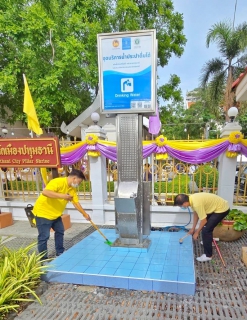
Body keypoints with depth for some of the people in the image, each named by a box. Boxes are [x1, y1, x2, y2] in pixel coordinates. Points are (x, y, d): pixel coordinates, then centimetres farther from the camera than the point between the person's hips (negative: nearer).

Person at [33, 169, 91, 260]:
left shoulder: (72, 189, 0)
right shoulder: (57, 182, -27)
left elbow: (76, 203, 7)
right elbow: (45, 192, -40)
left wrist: (85, 214, 4)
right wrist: (62, 196, -44)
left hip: (55, 214, 9)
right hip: (43, 212, -9)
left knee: (60, 231, 17)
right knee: (44, 237, -4)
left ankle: (60, 253, 32)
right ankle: (43, 259, 13)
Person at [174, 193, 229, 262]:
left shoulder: (196, 203, -32)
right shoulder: (191, 199, -3)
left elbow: (204, 220, -21)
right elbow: (196, 214, 11)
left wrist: (197, 232, -6)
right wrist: (193, 228, 18)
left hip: (222, 209, -10)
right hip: (218, 205, 10)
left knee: (206, 229, -10)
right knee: (206, 225, 26)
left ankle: (208, 255, 2)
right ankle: (208, 241, 48)